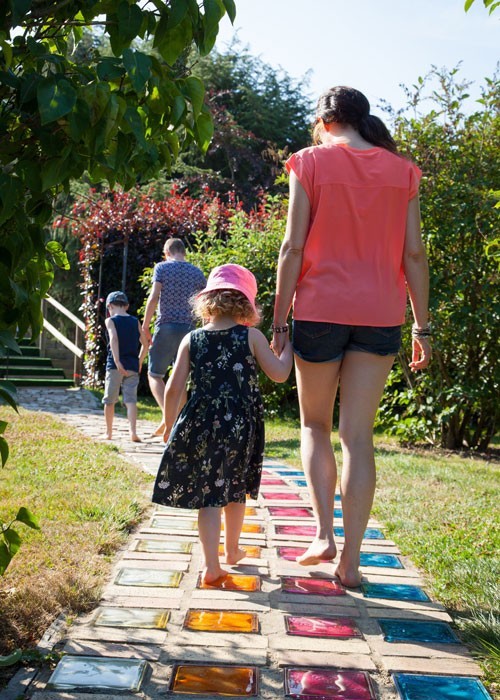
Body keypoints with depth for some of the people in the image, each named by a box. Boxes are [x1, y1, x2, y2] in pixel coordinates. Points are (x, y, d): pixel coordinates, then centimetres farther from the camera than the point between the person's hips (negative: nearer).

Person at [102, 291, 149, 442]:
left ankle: (109, 433, 17)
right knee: (131, 399, -2)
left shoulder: (111, 321, 0)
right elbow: (145, 344, 10)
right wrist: (139, 362, 20)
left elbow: (114, 339, -17)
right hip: (132, 366, 3)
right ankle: (133, 431, -19)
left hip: (115, 366, -2)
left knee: (109, 400, 10)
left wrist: (117, 361, -24)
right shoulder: (135, 322, 10)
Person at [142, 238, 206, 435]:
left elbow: (154, 297, -9)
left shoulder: (162, 267, 0)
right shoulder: (197, 272, 11)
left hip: (166, 326, -4)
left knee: (155, 375, 5)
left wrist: (145, 327, -5)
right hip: (188, 328, 4)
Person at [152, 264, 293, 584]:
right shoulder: (251, 336, -3)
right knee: (236, 491, 19)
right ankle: (232, 550, 36)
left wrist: (169, 425, 13)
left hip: (200, 426, 0)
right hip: (241, 428, 0)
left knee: (208, 496, 4)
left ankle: (211, 564, -1)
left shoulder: (191, 340, 1)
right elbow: (279, 374, -1)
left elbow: (174, 389, -1)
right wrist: (288, 347, 17)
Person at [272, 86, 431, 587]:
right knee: (358, 434, 5)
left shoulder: (311, 162, 1)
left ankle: (323, 533, 3)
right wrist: (423, 326, 9)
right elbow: (414, 254, 4)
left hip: (320, 309, -2)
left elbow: (293, 248, -5)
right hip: (381, 315, 2)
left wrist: (279, 321, -2)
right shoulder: (401, 170, 8)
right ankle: (351, 560, 5)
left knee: (314, 424, 16)